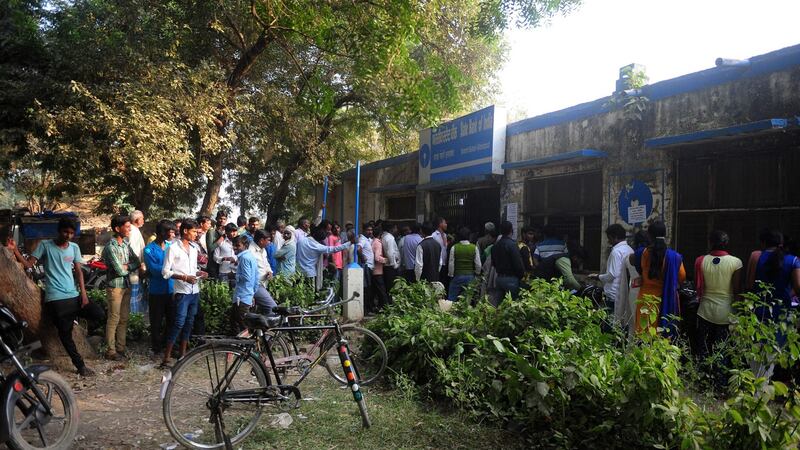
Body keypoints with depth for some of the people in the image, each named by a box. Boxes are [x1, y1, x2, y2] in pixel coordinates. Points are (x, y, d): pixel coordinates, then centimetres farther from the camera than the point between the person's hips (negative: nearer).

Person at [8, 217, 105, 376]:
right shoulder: (45, 245, -1)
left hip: (74, 295, 4)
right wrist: (14, 250, -21)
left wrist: (83, 293, 0)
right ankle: (80, 365, 10)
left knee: (99, 315, -9)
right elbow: (28, 264, -5)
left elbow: (78, 271, 9)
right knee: (65, 333, 0)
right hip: (56, 298, -4)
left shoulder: (74, 247, 9)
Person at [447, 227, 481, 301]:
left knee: (452, 299, 5)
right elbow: (478, 264, -2)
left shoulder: (454, 248, -8)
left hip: (457, 276, -2)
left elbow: (451, 264, -5)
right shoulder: (474, 248, -5)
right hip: (470, 276, 2)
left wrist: (451, 275, 8)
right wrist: (477, 274, 15)